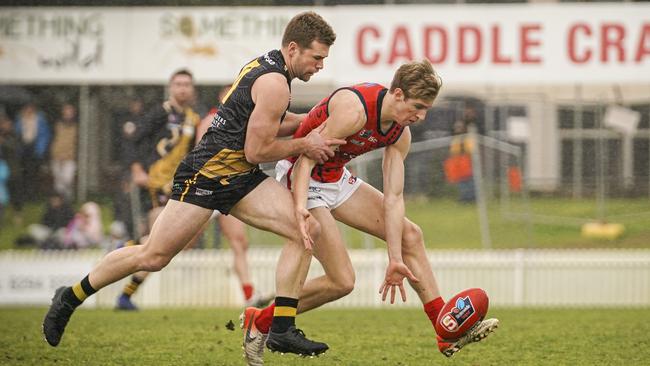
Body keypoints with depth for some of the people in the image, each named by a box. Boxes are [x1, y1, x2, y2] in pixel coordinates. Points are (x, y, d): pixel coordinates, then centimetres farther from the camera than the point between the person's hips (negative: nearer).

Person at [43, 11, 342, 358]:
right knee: (152, 257, -4)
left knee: (306, 231, -8)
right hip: (205, 176, -9)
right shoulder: (274, 83, -19)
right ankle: (70, 297, 15)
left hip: (240, 178, 9)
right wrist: (302, 145, -7)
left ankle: (282, 329, -7)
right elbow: (256, 150, -16)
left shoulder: (265, 64, 10)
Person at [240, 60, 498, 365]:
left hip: (337, 180, 9)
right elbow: (305, 157, -32)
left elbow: (393, 197, -3)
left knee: (410, 235, 4)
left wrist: (395, 260, -8)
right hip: (301, 181, -9)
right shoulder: (354, 110, -30)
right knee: (342, 282, -13)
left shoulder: (400, 133, -4)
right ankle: (258, 323, 5)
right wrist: (301, 208, -49)